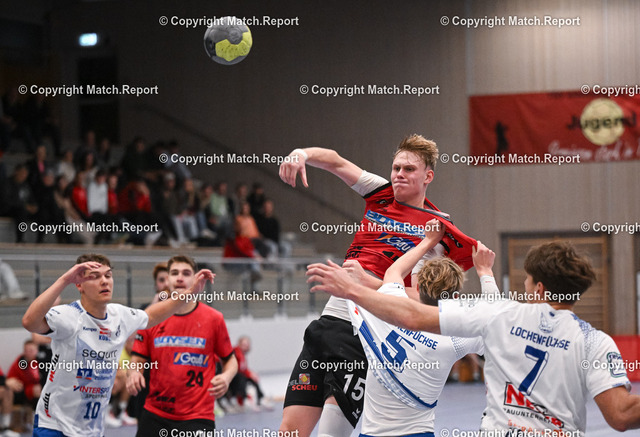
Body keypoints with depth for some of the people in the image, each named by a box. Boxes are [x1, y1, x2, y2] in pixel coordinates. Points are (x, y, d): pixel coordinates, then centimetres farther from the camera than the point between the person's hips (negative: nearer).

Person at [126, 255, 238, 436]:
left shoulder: (213, 318, -1)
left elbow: (230, 359, 8)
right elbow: (137, 360, 8)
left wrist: (226, 377, -13)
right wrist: (133, 373, -14)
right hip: (154, 413, 2)